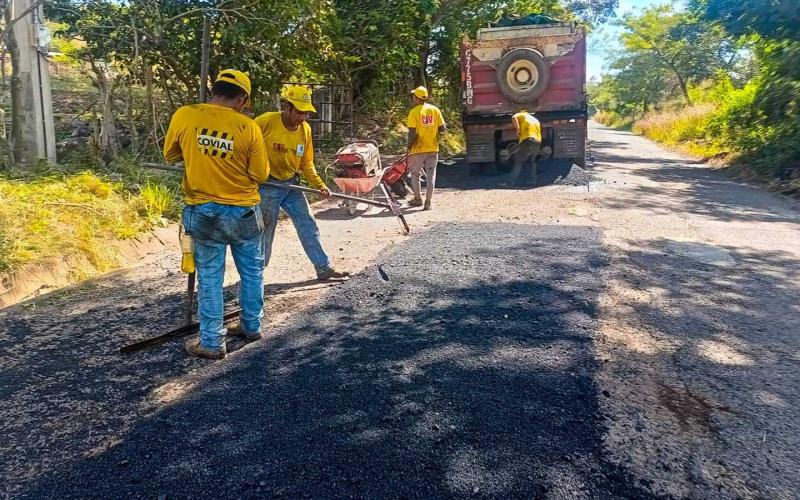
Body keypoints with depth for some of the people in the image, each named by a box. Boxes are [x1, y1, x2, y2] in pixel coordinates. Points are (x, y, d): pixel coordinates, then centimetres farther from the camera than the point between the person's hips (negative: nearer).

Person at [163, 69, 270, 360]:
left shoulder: (184, 115, -7)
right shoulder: (248, 127, -11)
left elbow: (169, 155, 8)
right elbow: (261, 175, -4)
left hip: (204, 212, 0)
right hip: (244, 212, 0)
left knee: (210, 278, 9)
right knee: (251, 272, 18)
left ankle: (212, 343, 15)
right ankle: (251, 326, 32)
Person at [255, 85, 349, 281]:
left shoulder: (305, 129, 0)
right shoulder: (265, 122, -18)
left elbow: (306, 163, 7)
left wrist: (320, 185, -3)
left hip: (291, 185, 5)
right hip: (266, 186, -5)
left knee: (308, 226, 5)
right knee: (265, 231, 5)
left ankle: (324, 268, 14)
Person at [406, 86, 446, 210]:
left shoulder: (414, 112, -11)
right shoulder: (435, 109, 1)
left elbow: (412, 132, -15)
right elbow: (442, 128, 1)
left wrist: (409, 146, -5)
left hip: (418, 149, -3)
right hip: (433, 148, 3)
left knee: (414, 174, 15)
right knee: (431, 175, 8)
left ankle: (417, 199, 21)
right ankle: (428, 202, 8)